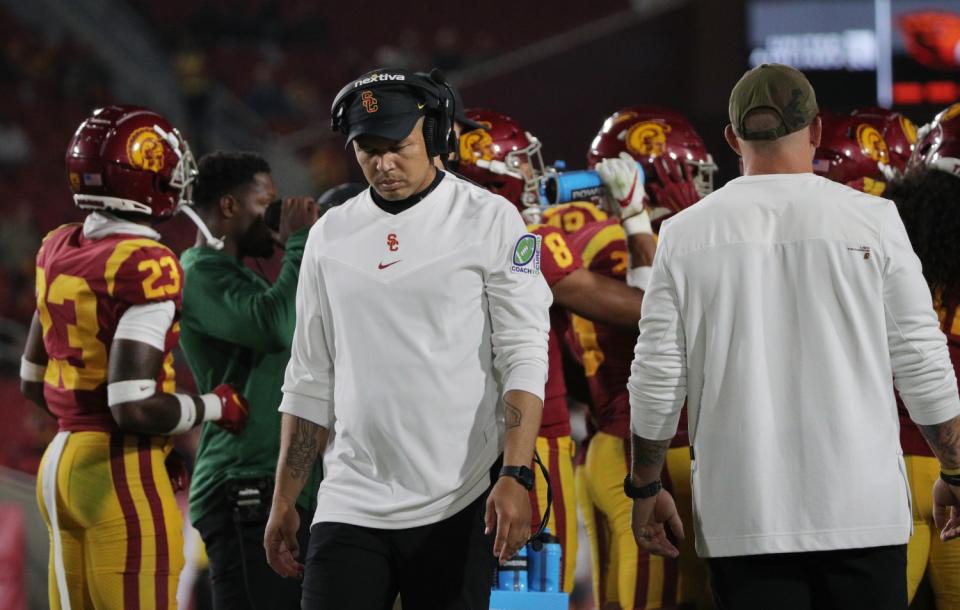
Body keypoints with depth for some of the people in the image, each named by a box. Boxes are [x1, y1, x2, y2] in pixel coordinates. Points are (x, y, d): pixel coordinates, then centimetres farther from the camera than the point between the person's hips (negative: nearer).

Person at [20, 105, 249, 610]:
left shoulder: (59, 251, 9)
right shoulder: (147, 268, -15)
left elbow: (33, 383, 19)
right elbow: (134, 406, -20)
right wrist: (218, 407, -6)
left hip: (60, 460, 8)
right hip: (123, 472, -8)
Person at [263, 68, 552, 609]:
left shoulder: (489, 220, -1)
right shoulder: (331, 235, 11)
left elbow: (523, 357, -6)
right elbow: (311, 382, 16)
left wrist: (516, 475, -17)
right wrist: (284, 502, 12)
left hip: (458, 506, -3)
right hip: (351, 503, 3)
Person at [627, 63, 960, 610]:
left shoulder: (687, 234, 2)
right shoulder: (872, 221, -1)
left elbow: (657, 380, 3)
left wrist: (645, 488, 16)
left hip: (742, 518, 1)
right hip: (861, 510, -1)